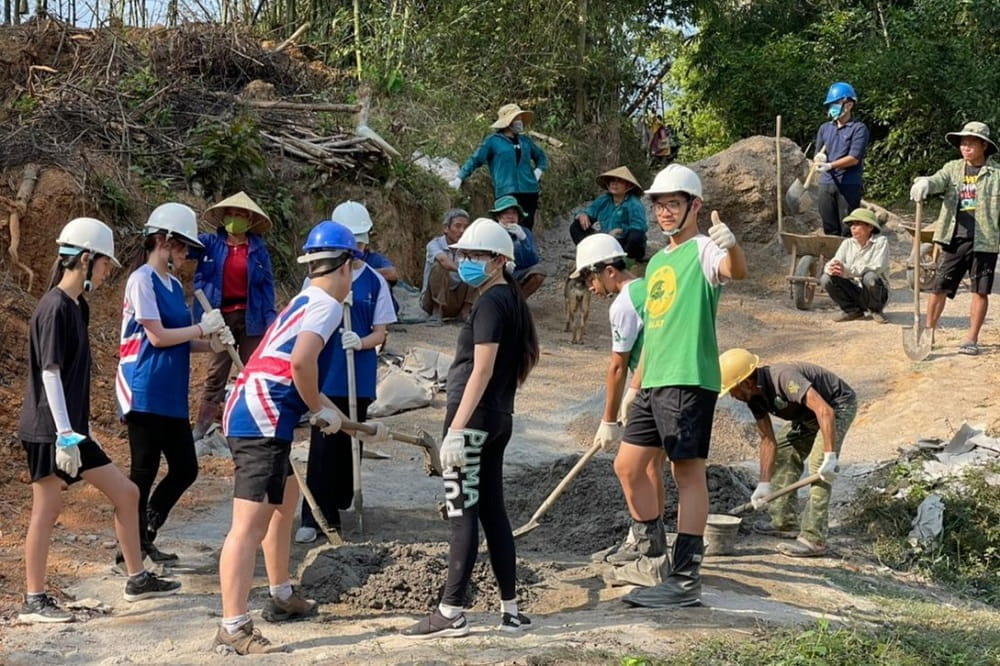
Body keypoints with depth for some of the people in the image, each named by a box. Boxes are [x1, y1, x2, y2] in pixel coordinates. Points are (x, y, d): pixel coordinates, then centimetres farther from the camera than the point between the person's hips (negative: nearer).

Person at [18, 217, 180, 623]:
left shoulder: (77, 307, 13)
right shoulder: (54, 308, -15)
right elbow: (50, 373, -20)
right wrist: (65, 433, -23)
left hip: (72, 430, 9)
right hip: (48, 431, -9)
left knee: (126, 494, 9)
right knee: (47, 510, -2)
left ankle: (137, 579, 18)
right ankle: (33, 601, 7)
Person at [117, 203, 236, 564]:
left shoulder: (174, 284, 15)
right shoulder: (142, 280, -10)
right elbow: (157, 336, -15)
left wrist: (212, 344, -2)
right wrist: (202, 327, -8)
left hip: (172, 395, 8)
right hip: (145, 394, -8)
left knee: (185, 469, 9)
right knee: (144, 471, -1)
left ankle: (145, 538, 22)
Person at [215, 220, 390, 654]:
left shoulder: (303, 302, 22)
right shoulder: (327, 305, -7)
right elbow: (301, 362, -25)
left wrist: (359, 426, 36)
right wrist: (319, 410, -7)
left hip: (249, 415, 10)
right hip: (261, 422, -10)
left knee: (286, 498, 27)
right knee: (251, 523, -13)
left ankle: (282, 598, 38)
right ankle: (233, 628, -15)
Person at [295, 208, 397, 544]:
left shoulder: (375, 282, 2)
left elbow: (381, 332, 1)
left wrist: (361, 341, -19)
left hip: (359, 378, 1)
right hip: (325, 375, -1)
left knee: (349, 443, 10)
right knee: (322, 446, -6)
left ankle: (337, 508, 24)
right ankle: (313, 518, -3)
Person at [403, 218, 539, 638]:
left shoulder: (490, 303, -12)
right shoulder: (511, 301, 16)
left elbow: (481, 369, -19)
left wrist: (456, 428, -22)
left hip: (473, 418, -10)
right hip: (498, 419, 10)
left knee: (463, 514, -6)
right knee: (492, 511, 11)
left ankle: (451, 614, -2)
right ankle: (510, 609, 14)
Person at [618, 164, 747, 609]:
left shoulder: (704, 250, -5)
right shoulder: (657, 262, 21)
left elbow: (736, 271, -29)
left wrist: (732, 247, -51)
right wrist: (635, 386, 24)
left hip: (689, 381, -9)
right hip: (654, 383, 9)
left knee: (688, 472, -6)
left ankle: (685, 580, -4)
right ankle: (652, 552, 26)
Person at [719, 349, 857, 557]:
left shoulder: (784, 378, -36)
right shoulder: (753, 396, -8)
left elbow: (825, 411, -42)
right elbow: (768, 440, -3)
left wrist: (830, 457, -45)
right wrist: (764, 484, -8)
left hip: (839, 405, -10)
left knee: (818, 464, -20)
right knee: (784, 450, 10)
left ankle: (813, 539, -19)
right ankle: (785, 522, 15)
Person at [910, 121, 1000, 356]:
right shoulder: (953, 168, 9)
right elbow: (938, 181, -9)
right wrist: (924, 182, -33)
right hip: (954, 239, 3)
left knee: (980, 291, 4)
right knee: (939, 287, 4)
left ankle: (972, 339, 14)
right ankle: (928, 333, 17)